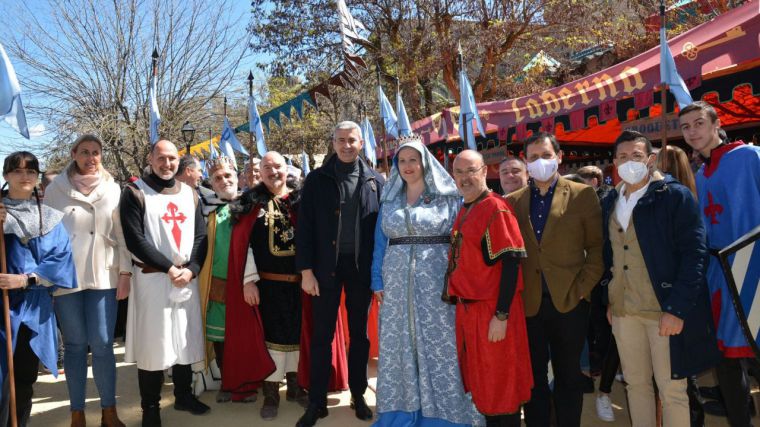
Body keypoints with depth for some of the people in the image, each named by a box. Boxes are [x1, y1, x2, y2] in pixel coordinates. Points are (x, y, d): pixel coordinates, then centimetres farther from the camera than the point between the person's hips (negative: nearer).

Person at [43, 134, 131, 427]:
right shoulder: (55, 189, 4)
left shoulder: (113, 189, 5)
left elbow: (122, 234, 5)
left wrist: (125, 272, 0)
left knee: (102, 344, -1)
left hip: (104, 276, 0)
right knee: (75, 345, 7)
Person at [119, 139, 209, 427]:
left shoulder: (189, 194, 11)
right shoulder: (135, 193, -4)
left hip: (187, 278, 5)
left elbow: (201, 236, 7)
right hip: (152, 279, -4)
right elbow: (135, 240, -11)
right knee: (153, 342, 0)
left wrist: (190, 269, -8)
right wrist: (169, 268, -14)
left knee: (186, 339, 12)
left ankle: (184, 395, 28)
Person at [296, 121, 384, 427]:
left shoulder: (375, 181, 4)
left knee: (359, 333, 12)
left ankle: (358, 395, 27)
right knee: (322, 335, 5)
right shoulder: (317, 179, 2)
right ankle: (317, 401, 17)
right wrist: (306, 270, -7)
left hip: (362, 267, 1)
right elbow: (305, 227, -1)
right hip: (326, 266, -1)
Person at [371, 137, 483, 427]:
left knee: (439, 348, 0)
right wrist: (378, 282, 6)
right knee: (398, 349, 7)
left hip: (437, 286, -3)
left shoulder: (448, 198, 1)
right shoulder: (389, 201, 12)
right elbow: (380, 244, 12)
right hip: (397, 286, 4)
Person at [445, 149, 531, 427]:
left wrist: (501, 315, -20)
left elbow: (511, 263, -17)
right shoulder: (462, 212, 11)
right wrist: (457, 299, 15)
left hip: (491, 312, -8)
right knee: (479, 385, 19)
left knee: (500, 388, 4)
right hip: (466, 309, 8)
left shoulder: (496, 209, -12)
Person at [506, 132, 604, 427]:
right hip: (528, 303, 2)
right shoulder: (514, 201, 7)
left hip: (569, 301, -1)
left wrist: (583, 287, -8)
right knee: (533, 377, 11)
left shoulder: (583, 195, 1)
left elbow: (597, 247, -1)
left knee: (568, 376, 12)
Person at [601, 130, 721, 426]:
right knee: (635, 383, 15)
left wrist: (676, 308, -19)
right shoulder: (609, 203, 10)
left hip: (667, 310, -5)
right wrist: (608, 299, 7)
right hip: (623, 311, 5)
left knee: (672, 389, 5)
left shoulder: (675, 195, -7)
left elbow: (694, 254, -13)